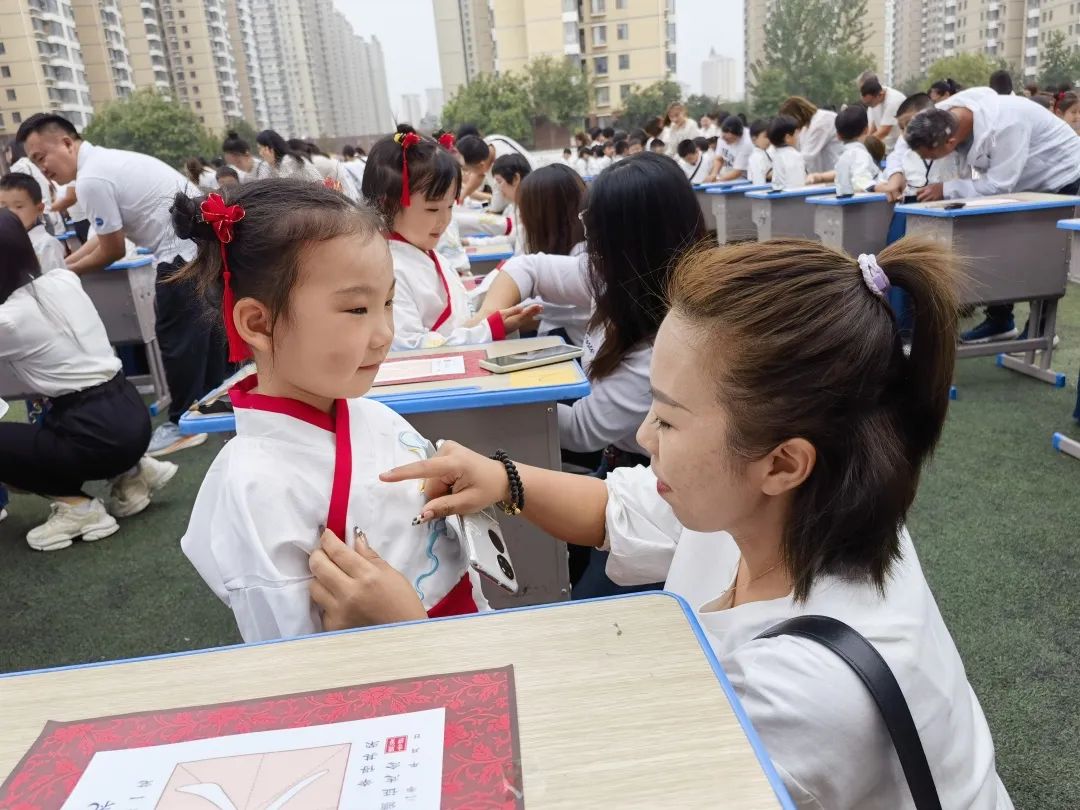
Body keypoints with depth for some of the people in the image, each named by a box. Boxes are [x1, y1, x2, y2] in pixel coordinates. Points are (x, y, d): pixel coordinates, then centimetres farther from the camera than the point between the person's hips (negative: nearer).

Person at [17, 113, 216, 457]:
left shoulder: (92, 178, -14)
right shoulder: (105, 161, 17)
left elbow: (113, 250, -7)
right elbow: (108, 235, 22)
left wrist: (66, 272, 8)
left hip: (184, 251, -10)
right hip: (203, 239, 10)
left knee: (177, 336, -1)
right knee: (201, 326, 18)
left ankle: (183, 424, 8)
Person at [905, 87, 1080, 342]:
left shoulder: (1004, 126, -41)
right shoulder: (940, 117, -20)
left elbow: (999, 185, -37)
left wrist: (945, 190, -35)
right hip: (1021, 181, 8)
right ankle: (1000, 321, 20)